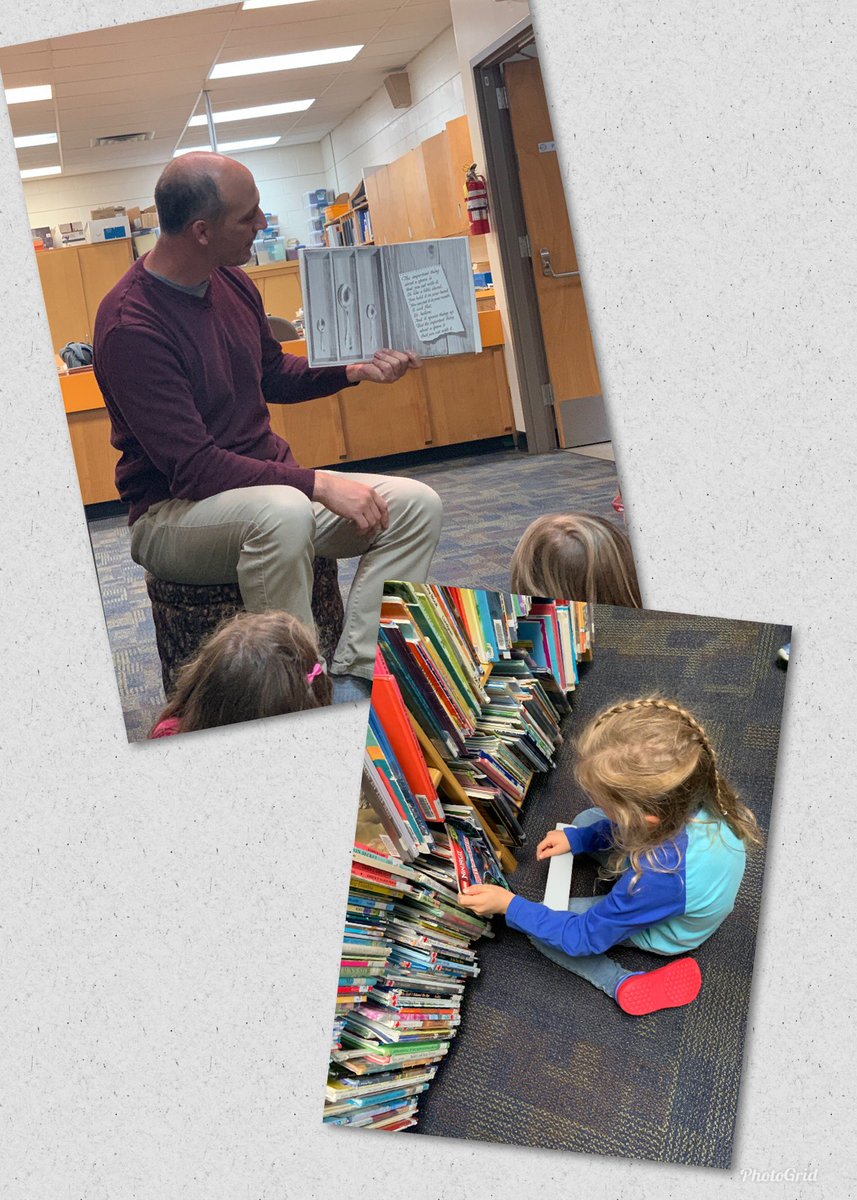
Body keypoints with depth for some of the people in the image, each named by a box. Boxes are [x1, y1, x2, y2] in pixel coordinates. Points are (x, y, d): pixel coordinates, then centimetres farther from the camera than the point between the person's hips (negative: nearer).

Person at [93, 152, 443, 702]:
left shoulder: (232, 282, 5)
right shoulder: (130, 326, -20)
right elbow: (190, 466, -26)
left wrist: (355, 369, 6)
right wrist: (316, 484, -31)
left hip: (272, 485, 8)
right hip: (174, 512, -8)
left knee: (416, 505, -9)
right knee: (283, 513, -41)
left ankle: (352, 678, -16)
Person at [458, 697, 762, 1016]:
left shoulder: (657, 878, -47)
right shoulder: (693, 794, -30)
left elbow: (583, 937, -28)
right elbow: (630, 825, -4)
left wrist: (509, 905, -24)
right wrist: (575, 837, -8)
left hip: (663, 935, -6)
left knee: (539, 929, -1)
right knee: (588, 820, 15)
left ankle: (622, 984, -4)